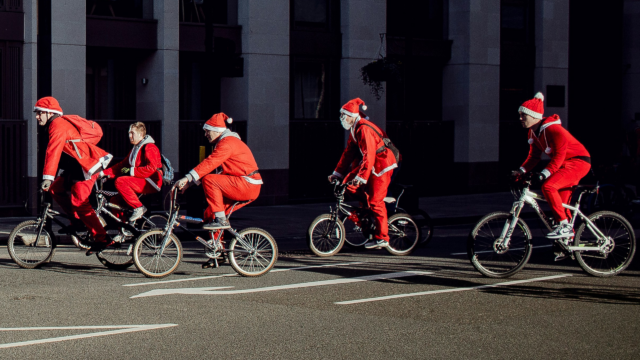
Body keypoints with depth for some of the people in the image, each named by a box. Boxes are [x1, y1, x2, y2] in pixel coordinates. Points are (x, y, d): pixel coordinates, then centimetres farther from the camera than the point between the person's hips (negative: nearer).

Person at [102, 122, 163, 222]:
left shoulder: (149, 147, -8)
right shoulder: (135, 149, 22)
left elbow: (152, 168, -22)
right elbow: (122, 166, 18)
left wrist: (132, 171, -21)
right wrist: (104, 173, 7)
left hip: (150, 183, -9)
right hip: (141, 182, 9)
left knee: (120, 181, -27)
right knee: (115, 201, -2)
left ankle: (139, 208, -22)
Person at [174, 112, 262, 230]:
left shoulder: (227, 142, -13)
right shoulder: (225, 142, 19)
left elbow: (209, 163, -24)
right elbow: (210, 167, 15)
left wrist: (188, 178, -28)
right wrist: (189, 182, 6)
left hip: (247, 185, -10)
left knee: (209, 180, -21)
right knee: (209, 215, 8)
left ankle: (221, 220, -19)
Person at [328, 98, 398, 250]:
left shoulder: (364, 129, -21)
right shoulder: (354, 129, 9)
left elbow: (369, 155, -27)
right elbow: (348, 152, 13)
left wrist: (361, 177, -31)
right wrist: (337, 173, 9)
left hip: (382, 164, -9)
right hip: (373, 163, 9)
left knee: (375, 200, -9)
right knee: (348, 183, -1)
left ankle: (382, 238, -3)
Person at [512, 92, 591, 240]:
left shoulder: (553, 130, -26)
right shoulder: (533, 132, 2)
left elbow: (558, 157, -30)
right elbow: (534, 156, 8)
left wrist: (543, 174, -38)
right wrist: (520, 171, -6)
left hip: (578, 162, -10)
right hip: (566, 164, 10)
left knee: (548, 186, -26)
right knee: (561, 202, 10)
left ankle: (565, 226, -21)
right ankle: (569, 237, 21)